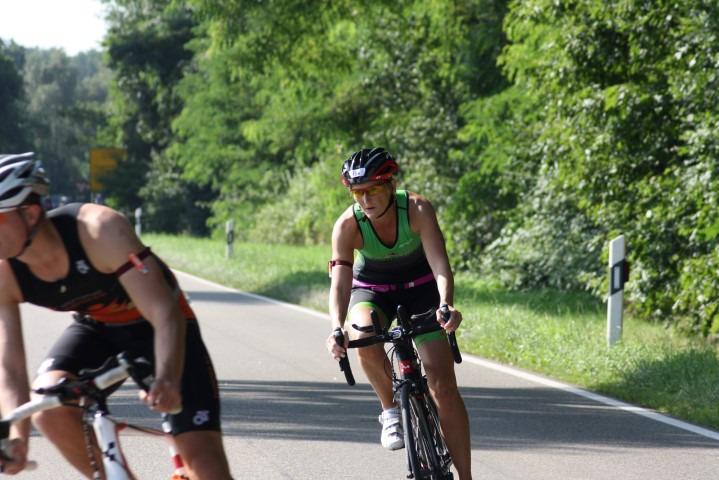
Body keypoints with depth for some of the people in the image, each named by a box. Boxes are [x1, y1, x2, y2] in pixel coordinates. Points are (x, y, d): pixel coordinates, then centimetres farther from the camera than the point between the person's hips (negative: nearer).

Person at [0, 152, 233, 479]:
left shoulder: (99, 229, -34)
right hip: (96, 330, 4)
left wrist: (167, 379, -57)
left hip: (154, 328, -3)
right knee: (47, 408, -27)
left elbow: (165, 314, -39)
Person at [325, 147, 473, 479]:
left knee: (444, 387, -11)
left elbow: (440, 263, -37)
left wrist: (446, 304, -57)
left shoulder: (417, 209, -28)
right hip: (372, 290, 1)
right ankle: (390, 409, -9)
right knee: (365, 339, -36)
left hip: (419, 287, 0)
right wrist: (336, 328, -53)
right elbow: (340, 283, -34)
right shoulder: (347, 225, -26)